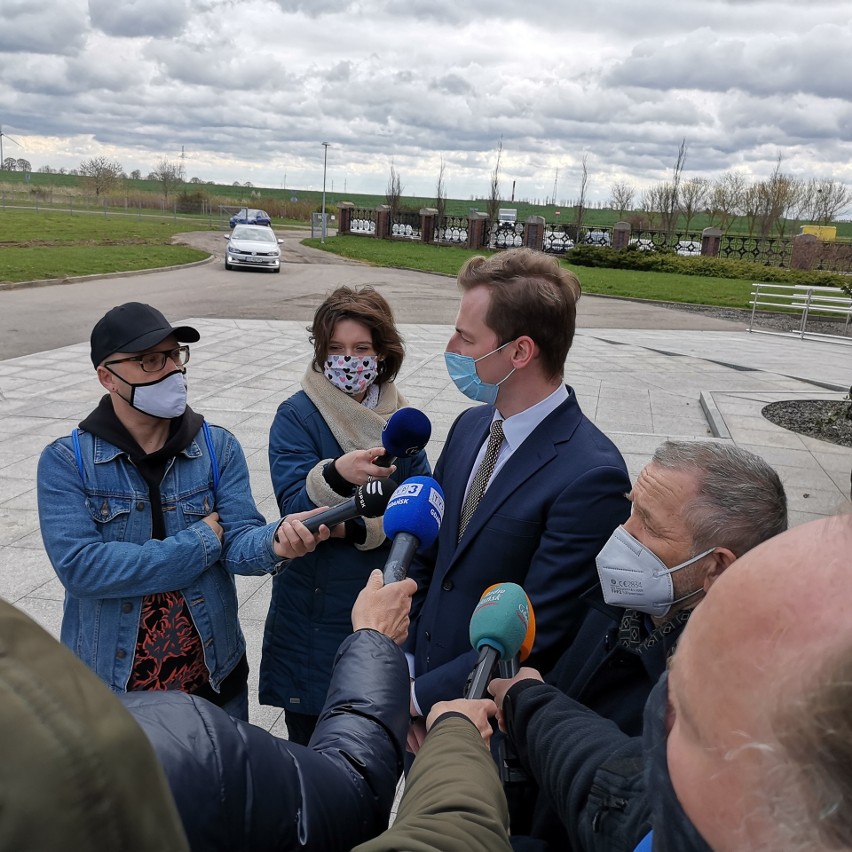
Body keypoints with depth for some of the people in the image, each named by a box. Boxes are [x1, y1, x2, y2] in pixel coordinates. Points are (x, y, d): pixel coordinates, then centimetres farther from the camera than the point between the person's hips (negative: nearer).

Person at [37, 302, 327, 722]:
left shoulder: (218, 447, -4)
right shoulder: (65, 461, -10)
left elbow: (238, 542, -13)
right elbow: (78, 566, -22)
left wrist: (275, 542, -37)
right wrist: (201, 542, -19)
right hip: (107, 687, -2)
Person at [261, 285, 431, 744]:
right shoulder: (297, 416, -8)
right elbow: (295, 507, -20)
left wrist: (360, 524, -18)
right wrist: (337, 476, -39)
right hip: (314, 610, -3)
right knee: (309, 743, 9)